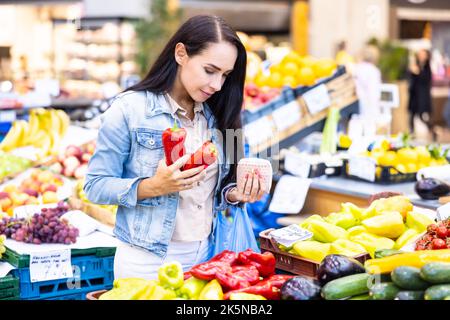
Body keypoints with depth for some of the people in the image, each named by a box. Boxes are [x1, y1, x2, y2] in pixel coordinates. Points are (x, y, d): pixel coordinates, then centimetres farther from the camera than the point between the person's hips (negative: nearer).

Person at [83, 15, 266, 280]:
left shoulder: (217, 115, 4)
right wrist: (153, 187, -24)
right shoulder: (129, 109, -12)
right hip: (147, 261, -5)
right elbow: (95, 185, -10)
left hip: (205, 257, 5)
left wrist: (233, 194, -9)